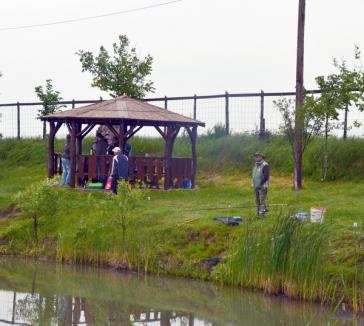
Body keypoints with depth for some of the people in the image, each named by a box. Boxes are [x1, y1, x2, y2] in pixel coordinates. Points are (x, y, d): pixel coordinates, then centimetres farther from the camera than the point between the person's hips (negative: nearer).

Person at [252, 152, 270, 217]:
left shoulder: (265, 165, -10)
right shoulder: (256, 165, 17)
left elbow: (266, 176, -17)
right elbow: (253, 175, 24)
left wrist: (261, 183, -20)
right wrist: (253, 183, 12)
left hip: (262, 186, -8)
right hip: (256, 186, 8)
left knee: (262, 199, -12)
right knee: (257, 200, 10)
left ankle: (262, 211, -13)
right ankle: (258, 212, 16)